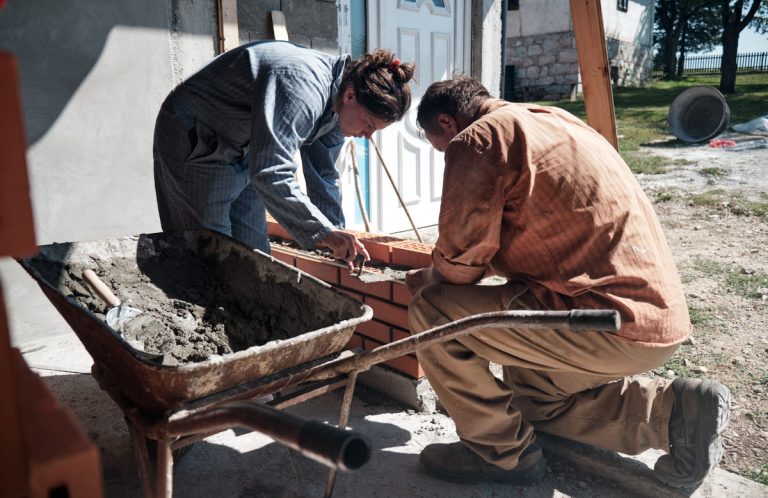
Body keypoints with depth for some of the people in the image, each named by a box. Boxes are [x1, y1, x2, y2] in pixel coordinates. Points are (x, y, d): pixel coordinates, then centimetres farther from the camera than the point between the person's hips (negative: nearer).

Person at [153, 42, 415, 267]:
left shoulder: (337, 106, -5)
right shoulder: (302, 88, -35)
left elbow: (323, 174, 4)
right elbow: (271, 173, -42)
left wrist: (339, 239, 0)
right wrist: (325, 233, -39)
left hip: (244, 153, 9)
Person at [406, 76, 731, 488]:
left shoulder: (477, 138, -9)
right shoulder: (552, 121, 20)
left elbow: (459, 264, -12)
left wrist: (426, 279, 12)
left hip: (611, 322, -10)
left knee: (432, 310, -8)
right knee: (529, 392, 29)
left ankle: (501, 452, 7)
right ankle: (671, 411, 16)